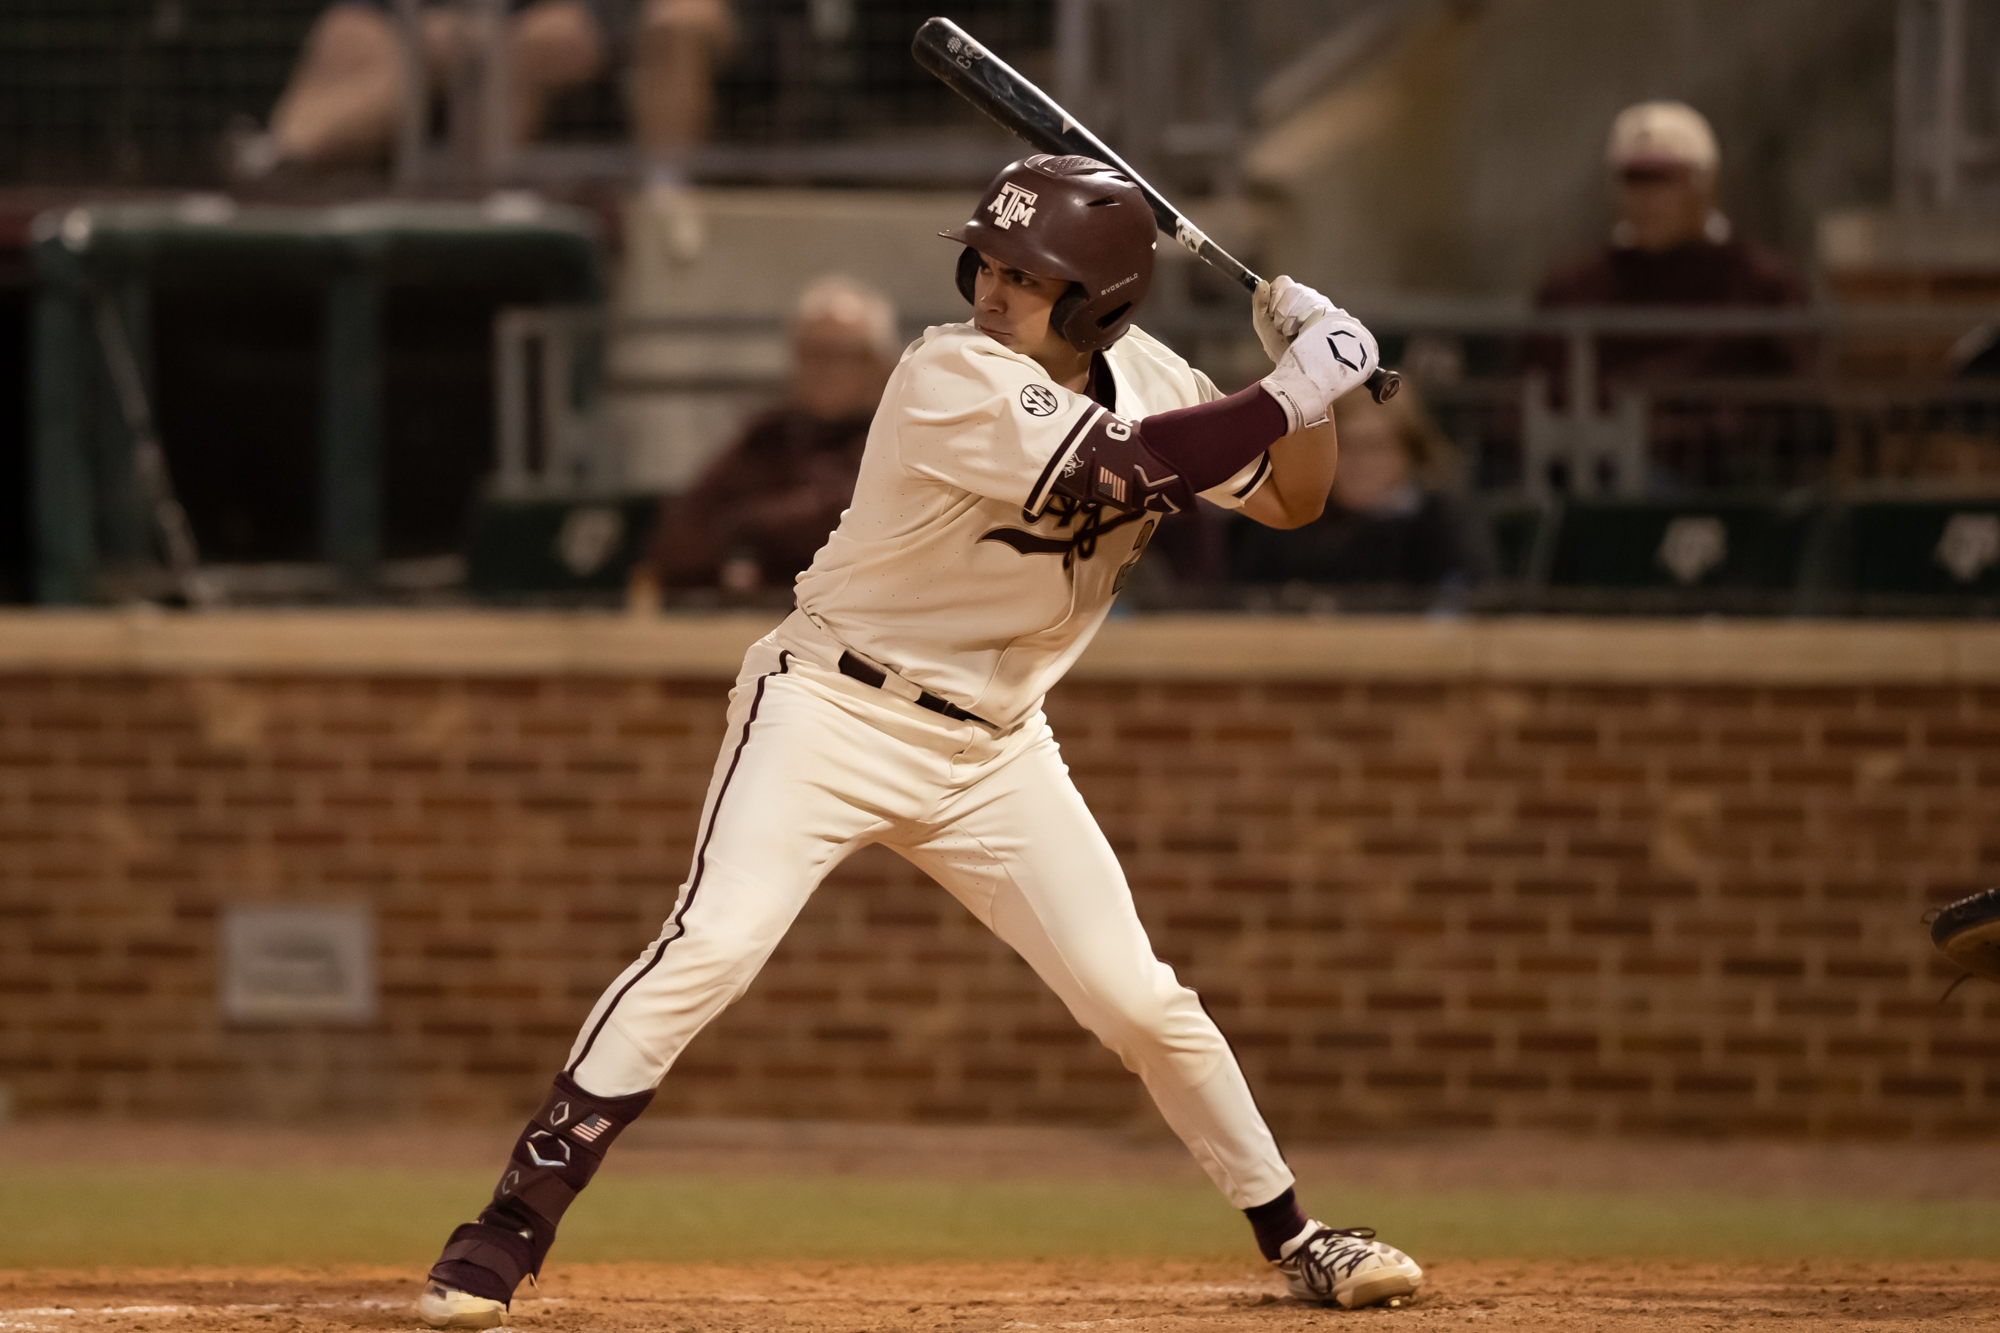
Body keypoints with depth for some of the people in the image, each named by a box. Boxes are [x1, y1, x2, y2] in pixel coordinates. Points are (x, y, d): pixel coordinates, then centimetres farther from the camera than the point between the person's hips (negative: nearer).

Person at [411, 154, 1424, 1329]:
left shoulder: (1141, 375, 1)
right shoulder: (956, 379, -20)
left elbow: (1292, 500, 9)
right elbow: (1117, 471, -32)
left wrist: (1309, 367, -8)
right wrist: (1289, 395, -26)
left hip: (993, 747, 6)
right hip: (835, 713, -6)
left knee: (1141, 1001, 1)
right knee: (712, 947, -23)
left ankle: (1295, 1238, 19)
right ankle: (505, 1237, -21)